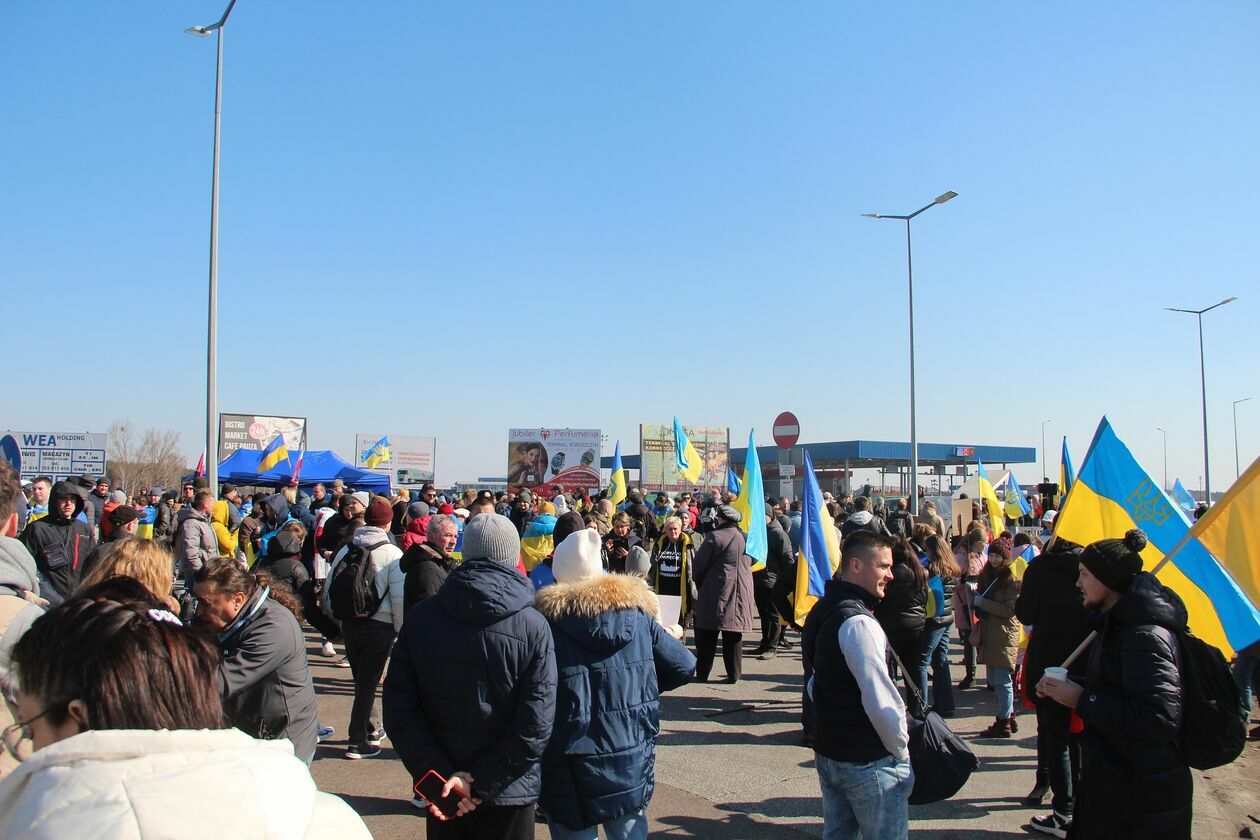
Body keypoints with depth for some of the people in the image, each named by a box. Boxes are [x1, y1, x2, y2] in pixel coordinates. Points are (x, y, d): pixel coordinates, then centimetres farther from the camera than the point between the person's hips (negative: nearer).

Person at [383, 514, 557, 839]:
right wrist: (480, 783, -15)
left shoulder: (420, 617, -6)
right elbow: (536, 724, -21)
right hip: (509, 792, -2)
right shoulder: (533, 626, -15)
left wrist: (440, 773, -12)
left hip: (443, 790, 3)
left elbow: (398, 708, -10)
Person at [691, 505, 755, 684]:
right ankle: (734, 674, 9)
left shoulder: (715, 537, -10)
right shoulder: (745, 538, 9)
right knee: (733, 637, 9)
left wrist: (699, 585, 9)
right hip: (741, 593, 5)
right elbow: (750, 564, 19)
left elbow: (699, 565, -6)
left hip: (716, 592, -5)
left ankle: (702, 673, 4)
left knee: (707, 636, 3)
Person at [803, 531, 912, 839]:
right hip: (867, 763, -9)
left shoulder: (821, 611, 7)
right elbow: (883, 704, -26)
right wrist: (901, 751, -10)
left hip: (827, 752, 9)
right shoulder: (859, 623, -23)